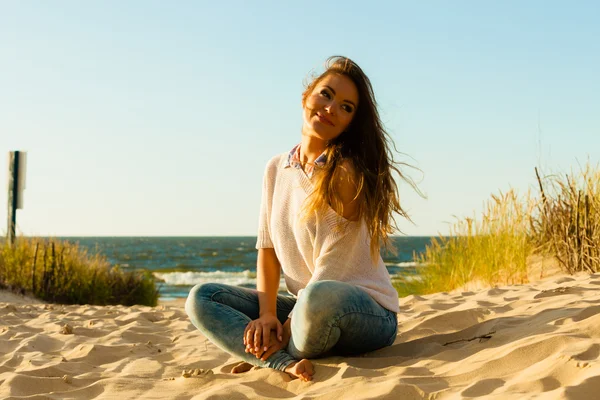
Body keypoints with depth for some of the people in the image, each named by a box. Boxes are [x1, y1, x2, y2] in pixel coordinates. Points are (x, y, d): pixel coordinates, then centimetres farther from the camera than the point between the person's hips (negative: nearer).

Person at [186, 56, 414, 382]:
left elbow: (328, 271, -16)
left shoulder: (347, 171, -12)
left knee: (319, 297, -40)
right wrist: (267, 315, -10)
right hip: (307, 307, 7)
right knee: (201, 298, -4)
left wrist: (286, 328, -16)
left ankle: (265, 357, -9)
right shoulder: (277, 169, 7)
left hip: (369, 314, -6)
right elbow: (267, 248, 5)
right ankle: (288, 363, -24)